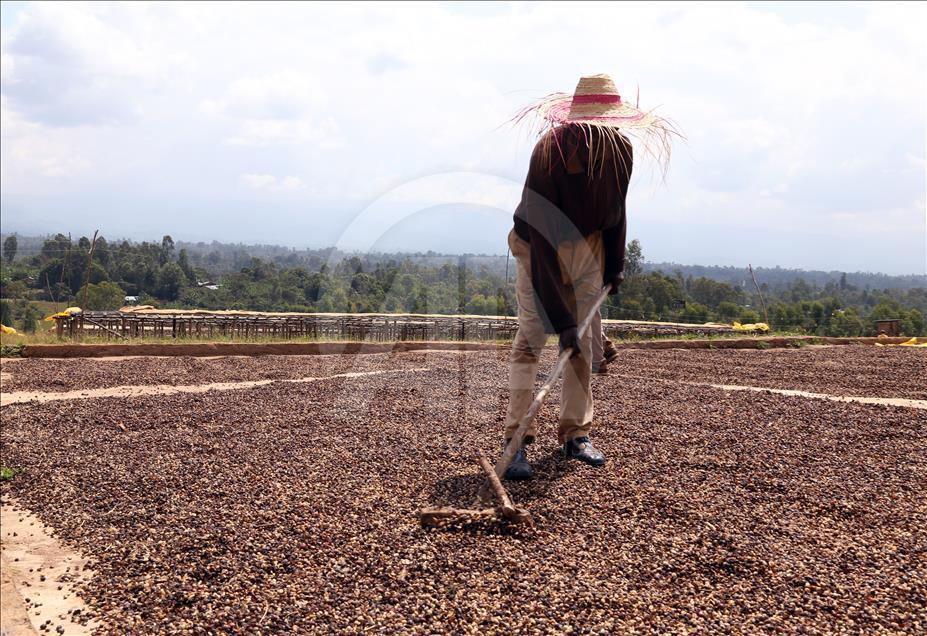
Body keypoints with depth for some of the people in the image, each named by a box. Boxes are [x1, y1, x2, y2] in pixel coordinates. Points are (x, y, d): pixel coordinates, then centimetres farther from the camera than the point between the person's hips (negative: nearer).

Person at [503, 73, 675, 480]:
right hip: (540, 248, -5)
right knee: (530, 339, -11)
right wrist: (560, 318, -39)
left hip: (588, 244, 5)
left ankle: (575, 434, 12)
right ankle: (517, 439, -7)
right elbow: (542, 242, -36)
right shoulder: (550, 151, -33)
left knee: (585, 340, 4)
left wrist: (615, 263, 7)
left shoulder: (620, 149, -15)